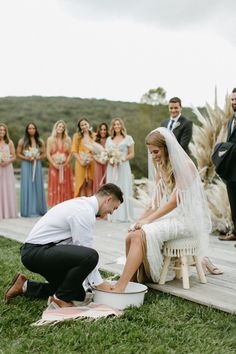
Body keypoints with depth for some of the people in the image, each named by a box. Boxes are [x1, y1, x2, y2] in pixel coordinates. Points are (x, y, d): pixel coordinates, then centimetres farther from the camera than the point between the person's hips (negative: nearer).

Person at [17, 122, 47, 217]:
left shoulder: (40, 141, 8)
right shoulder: (22, 141, 3)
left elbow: (44, 154, 10)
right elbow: (18, 154, 3)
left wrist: (37, 158, -9)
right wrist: (26, 158, -12)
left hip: (37, 165, 2)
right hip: (26, 165, -2)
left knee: (38, 186, 2)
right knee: (27, 186, -4)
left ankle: (39, 210, 8)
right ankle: (28, 211, 0)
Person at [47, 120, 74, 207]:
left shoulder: (68, 139, 5)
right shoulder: (50, 139, 3)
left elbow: (70, 154, 3)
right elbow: (48, 154, -2)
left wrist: (66, 163, -10)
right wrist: (54, 164, -12)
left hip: (65, 166, 1)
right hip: (54, 166, -1)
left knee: (65, 187, 1)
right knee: (55, 186, -2)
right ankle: (55, 206, 0)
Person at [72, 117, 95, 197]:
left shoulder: (94, 136, 9)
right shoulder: (77, 135, 3)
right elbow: (74, 151, 0)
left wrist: (92, 159, -6)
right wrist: (81, 161, -10)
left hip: (92, 163, 2)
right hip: (81, 163, -2)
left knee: (90, 184, 2)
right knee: (82, 184, -1)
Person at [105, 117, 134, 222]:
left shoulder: (128, 138, 5)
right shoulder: (109, 139, 15)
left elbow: (131, 154, 1)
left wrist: (122, 159, -13)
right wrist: (110, 160, -6)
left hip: (123, 167, -3)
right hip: (111, 167, 3)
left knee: (124, 190, -5)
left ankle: (124, 215, 0)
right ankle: (114, 215, 5)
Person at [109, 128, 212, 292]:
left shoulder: (185, 166, -9)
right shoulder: (162, 169, 16)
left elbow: (175, 200, -16)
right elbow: (157, 202, 14)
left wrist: (148, 219, -18)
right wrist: (140, 220, 1)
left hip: (184, 218, -8)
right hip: (167, 216, 8)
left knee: (140, 235, -29)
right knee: (131, 236, -17)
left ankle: (121, 286, -33)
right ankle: (133, 281, -18)